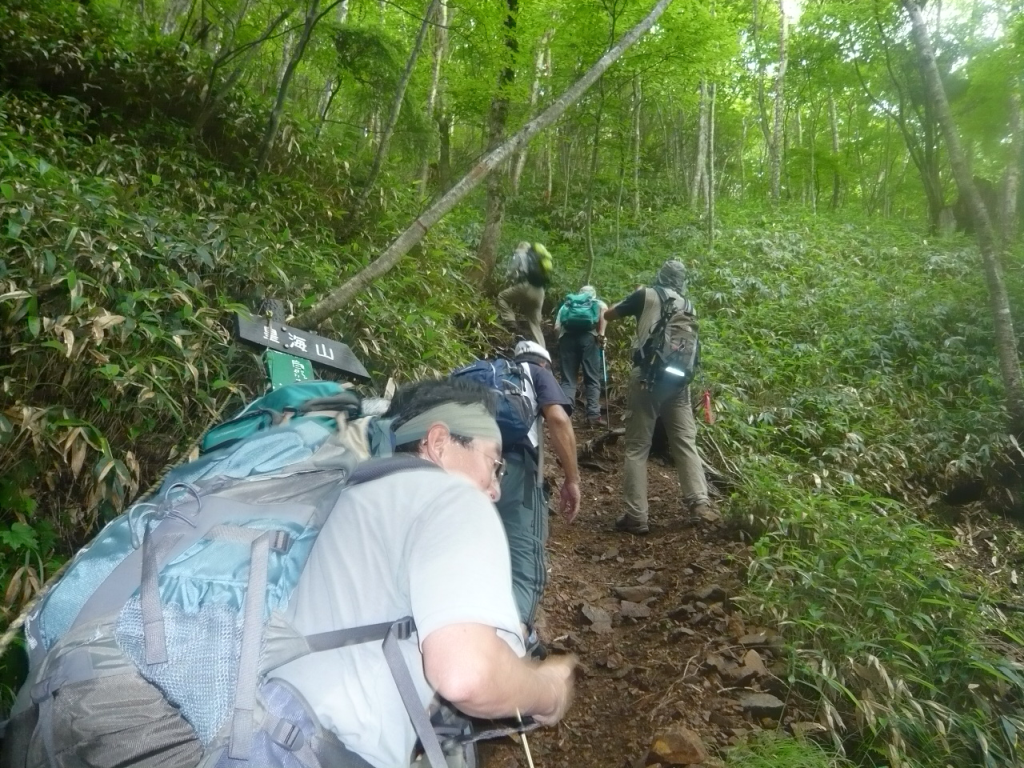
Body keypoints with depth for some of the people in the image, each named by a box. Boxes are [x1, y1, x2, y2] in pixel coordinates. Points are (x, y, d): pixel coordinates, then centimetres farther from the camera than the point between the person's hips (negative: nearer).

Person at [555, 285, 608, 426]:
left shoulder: (566, 304, 30)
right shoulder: (597, 302, 25)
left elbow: (557, 327, 13)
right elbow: (604, 309, -2)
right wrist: (601, 334, -2)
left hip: (567, 337, 2)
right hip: (588, 337, -2)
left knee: (568, 380, 5)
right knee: (592, 378, 4)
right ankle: (593, 415, -2)